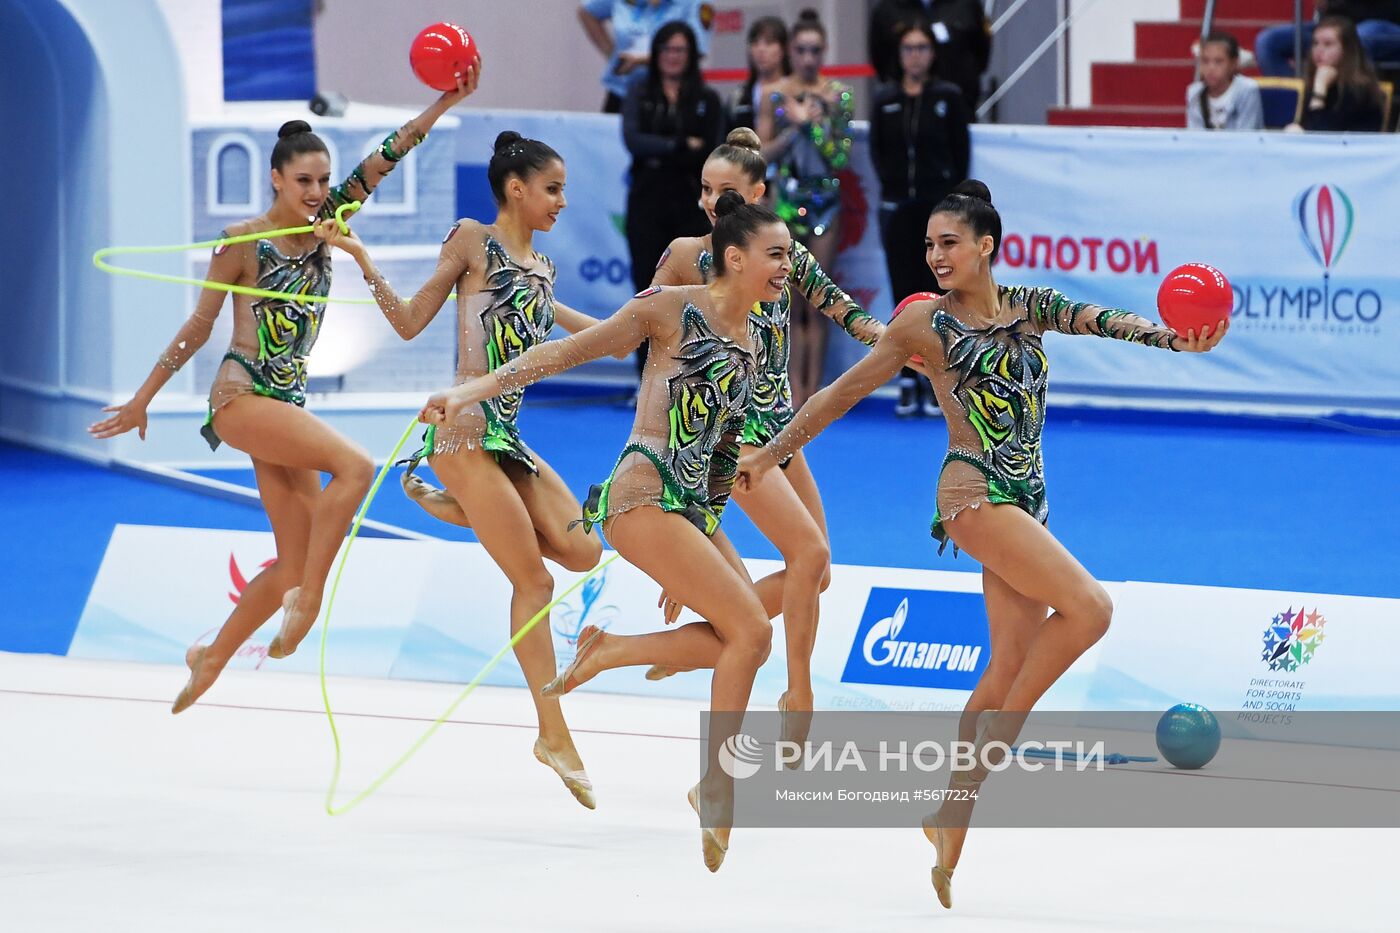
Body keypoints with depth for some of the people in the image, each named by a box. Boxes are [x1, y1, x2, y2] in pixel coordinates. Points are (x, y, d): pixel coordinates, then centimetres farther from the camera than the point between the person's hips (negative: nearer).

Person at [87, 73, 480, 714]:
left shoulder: (325, 227, 7)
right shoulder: (244, 241, -7)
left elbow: (380, 162, -3)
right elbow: (199, 325, 0)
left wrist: (442, 106, -14)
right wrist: (143, 399, 6)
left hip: (288, 404, 7)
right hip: (240, 397, -7)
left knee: (294, 568, 4)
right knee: (353, 465, -28)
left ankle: (211, 660, 19)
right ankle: (308, 596, -23)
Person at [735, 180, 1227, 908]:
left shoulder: (1026, 306, 8)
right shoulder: (925, 322, -3)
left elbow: (1099, 321, -9)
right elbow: (845, 391, 3)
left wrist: (1170, 338, -28)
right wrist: (772, 453, 6)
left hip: (1025, 497, 6)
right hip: (975, 492, -6)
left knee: (1012, 663, 2)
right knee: (1088, 607, -20)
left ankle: (951, 816, 7)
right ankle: (993, 738, -10)